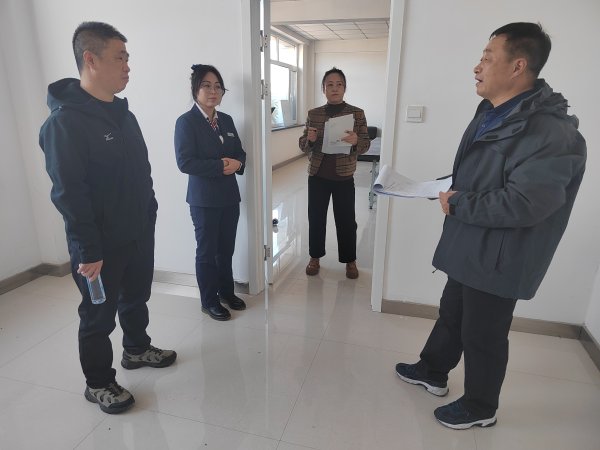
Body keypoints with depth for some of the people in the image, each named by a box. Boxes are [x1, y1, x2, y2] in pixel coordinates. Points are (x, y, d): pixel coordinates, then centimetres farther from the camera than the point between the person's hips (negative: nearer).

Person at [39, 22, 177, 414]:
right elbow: (68, 194, -21)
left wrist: (150, 215, 13)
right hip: (102, 244, -7)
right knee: (99, 316, 9)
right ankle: (98, 383, 29)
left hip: (139, 233, 8)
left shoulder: (123, 113, 8)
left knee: (137, 298, 23)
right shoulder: (65, 120, -18)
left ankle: (137, 349, 45)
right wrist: (88, 251, -21)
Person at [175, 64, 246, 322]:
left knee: (226, 249, 15)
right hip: (204, 199, -6)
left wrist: (236, 163, -10)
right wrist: (221, 166, -19)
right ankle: (209, 301, 22)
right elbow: (185, 162, -18)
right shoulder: (186, 122, -9)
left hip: (230, 196, 6)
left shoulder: (226, 120, 11)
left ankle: (226, 291, 33)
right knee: (207, 251, 7)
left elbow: (240, 152, 13)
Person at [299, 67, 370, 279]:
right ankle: (315, 258, 27)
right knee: (316, 218, 9)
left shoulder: (357, 113, -2)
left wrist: (355, 141, -25)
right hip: (317, 175, 2)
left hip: (344, 177, -2)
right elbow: (303, 145, 6)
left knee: (346, 220, 5)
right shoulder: (313, 114, 3)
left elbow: (366, 144, -2)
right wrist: (309, 139, -17)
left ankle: (350, 261, 23)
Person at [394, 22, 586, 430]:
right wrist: (452, 189, 0)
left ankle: (481, 408, 35)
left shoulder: (552, 132, -24)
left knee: (483, 335, 10)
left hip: (498, 259, -9)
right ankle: (433, 372, 46)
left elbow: (520, 204, -32)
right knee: (451, 313, 24)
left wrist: (457, 204, -20)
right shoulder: (492, 113, 8)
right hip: (470, 247, 9)